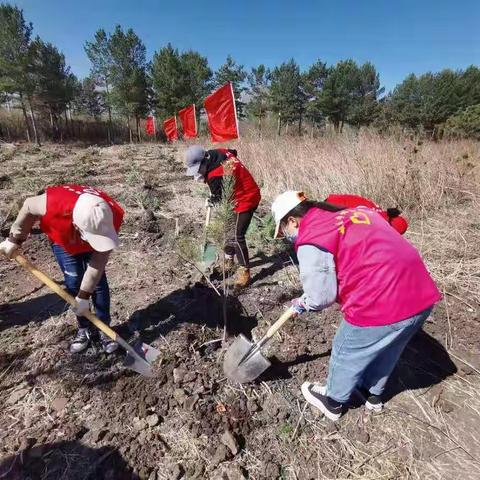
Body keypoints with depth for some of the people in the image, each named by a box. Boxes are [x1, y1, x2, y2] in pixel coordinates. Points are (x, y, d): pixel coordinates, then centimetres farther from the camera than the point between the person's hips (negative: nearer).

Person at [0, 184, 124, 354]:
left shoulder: (110, 219, -40)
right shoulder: (54, 203, -44)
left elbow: (98, 263, -30)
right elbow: (29, 207, -17)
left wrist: (84, 296, -25)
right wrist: (15, 240, -9)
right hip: (62, 241, 1)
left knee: (99, 282, -7)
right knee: (73, 284, -4)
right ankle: (85, 329, 15)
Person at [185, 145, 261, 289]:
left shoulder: (215, 175, -30)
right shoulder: (219, 152, -5)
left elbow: (219, 198, -15)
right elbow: (233, 151, 17)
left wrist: (210, 201, 8)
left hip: (246, 199, -10)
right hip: (245, 194, 10)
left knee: (237, 236, -12)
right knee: (229, 229, 18)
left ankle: (244, 271, -1)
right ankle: (228, 260, 34)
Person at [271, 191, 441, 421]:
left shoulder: (311, 240, -12)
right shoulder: (354, 211, 14)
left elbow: (320, 298, -8)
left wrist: (301, 304, 16)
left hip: (380, 306, -8)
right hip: (422, 294, 8)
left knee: (346, 354, 19)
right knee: (385, 350, 31)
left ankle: (333, 402, 45)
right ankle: (374, 395, 56)